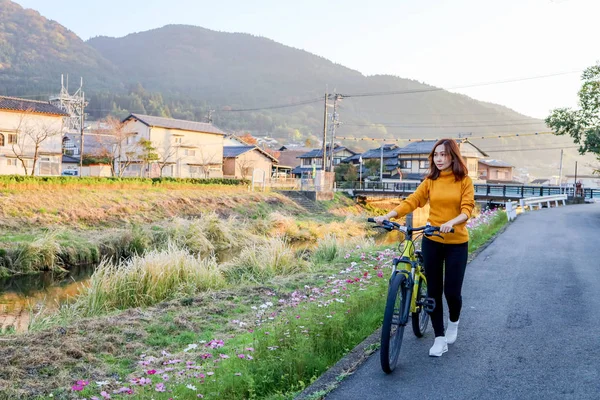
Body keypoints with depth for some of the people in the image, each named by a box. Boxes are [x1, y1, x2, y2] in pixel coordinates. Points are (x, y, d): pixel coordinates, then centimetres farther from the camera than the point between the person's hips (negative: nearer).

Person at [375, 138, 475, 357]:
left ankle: (454, 322, 34)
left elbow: (467, 209, -14)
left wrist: (451, 223, -34)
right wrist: (387, 216, -21)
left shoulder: (464, 181, -4)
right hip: (431, 241, 2)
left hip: (457, 242, -2)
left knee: (452, 290, 0)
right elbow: (411, 201, -7)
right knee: (433, 290, 5)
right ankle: (439, 338, 19)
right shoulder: (430, 181, 3)